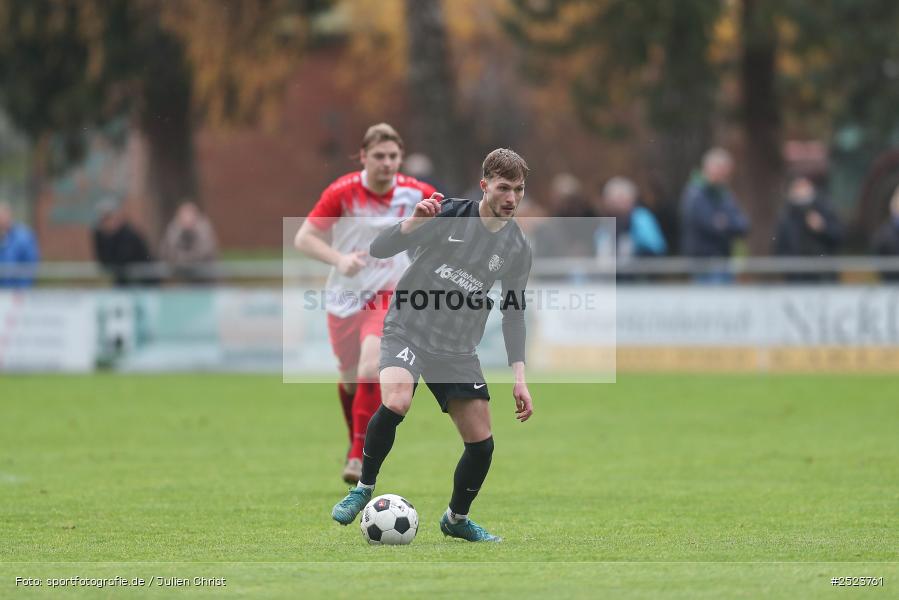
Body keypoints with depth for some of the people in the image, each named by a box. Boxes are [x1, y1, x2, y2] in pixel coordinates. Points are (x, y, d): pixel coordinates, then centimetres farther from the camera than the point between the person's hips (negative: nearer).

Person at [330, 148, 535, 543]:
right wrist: (415, 221, -30)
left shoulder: (517, 248, 1)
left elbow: (513, 313, 9)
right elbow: (379, 249, -12)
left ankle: (456, 518, 27)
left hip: (459, 349, 4)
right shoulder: (449, 215, -10)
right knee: (395, 404, -32)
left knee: (481, 443, 0)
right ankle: (364, 488, -11)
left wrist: (519, 378, 2)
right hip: (408, 330, -4)